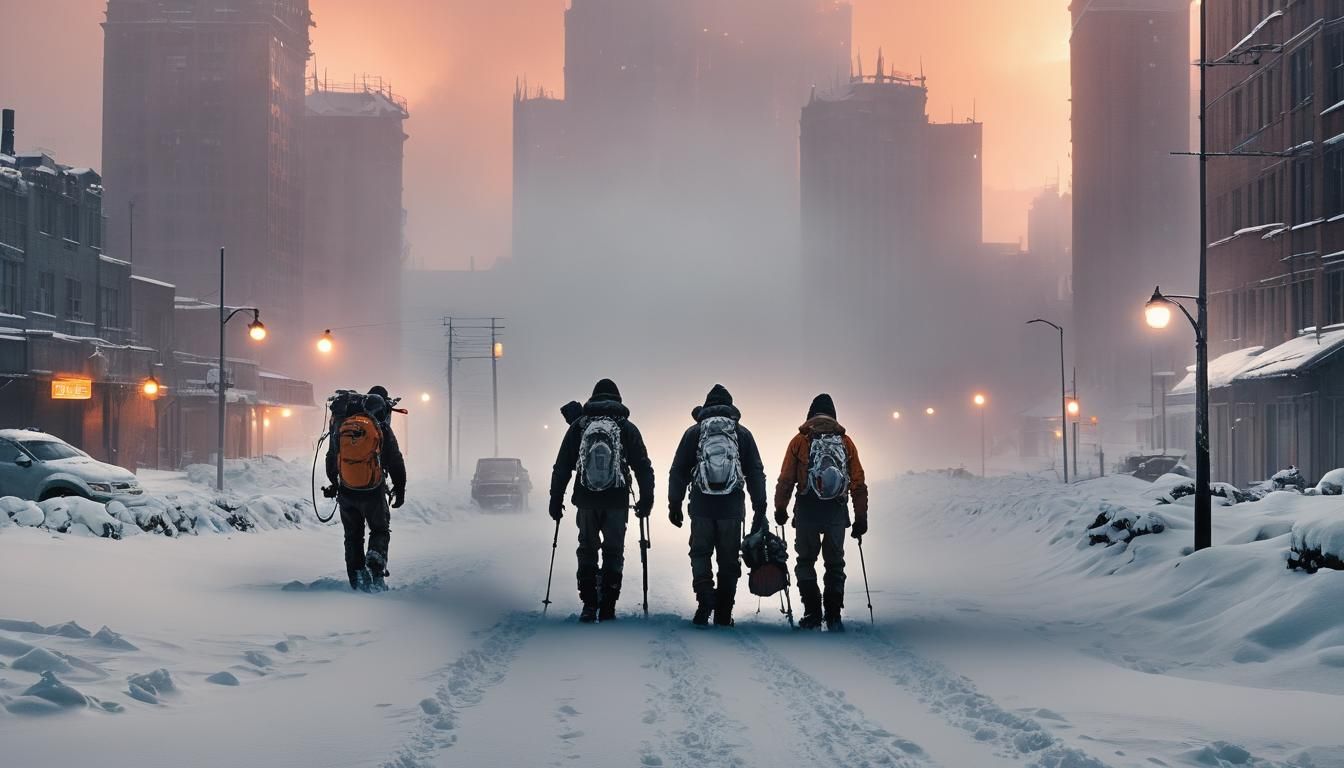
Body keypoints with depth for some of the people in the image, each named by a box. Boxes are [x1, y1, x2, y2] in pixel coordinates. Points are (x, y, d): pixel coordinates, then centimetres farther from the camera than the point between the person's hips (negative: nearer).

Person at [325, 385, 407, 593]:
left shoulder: (341, 427, 2)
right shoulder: (383, 430, -8)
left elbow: (331, 458, 13)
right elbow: (396, 463, -3)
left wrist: (333, 482, 28)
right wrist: (400, 490, 8)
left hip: (346, 492, 3)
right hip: (374, 492, -3)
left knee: (353, 536, 16)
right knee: (380, 531, 13)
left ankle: (357, 578, 11)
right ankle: (376, 569, -9)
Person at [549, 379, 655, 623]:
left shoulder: (578, 426, 4)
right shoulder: (627, 428, 3)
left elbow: (562, 467, 4)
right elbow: (643, 467, 2)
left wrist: (556, 500, 8)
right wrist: (646, 500, 8)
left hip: (586, 501, 1)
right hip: (617, 502, -1)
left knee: (587, 551, 12)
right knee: (613, 553, 9)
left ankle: (589, 605, 3)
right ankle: (607, 607, 5)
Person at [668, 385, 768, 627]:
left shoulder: (694, 433, 4)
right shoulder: (743, 434, 6)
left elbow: (678, 471, 4)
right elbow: (756, 474, 6)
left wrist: (674, 505, 10)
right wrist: (760, 510, 10)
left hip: (701, 507, -1)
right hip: (732, 507, 1)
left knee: (700, 554, 10)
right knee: (729, 560, 9)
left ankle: (704, 597, -12)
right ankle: (723, 614, 10)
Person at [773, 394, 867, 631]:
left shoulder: (800, 440, 2)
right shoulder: (846, 442, 7)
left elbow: (786, 479, -1)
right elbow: (858, 483, 6)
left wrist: (780, 509, 9)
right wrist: (861, 518, 11)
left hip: (806, 511, -1)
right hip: (837, 512, 1)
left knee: (806, 560, 12)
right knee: (835, 563, 11)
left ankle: (812, 613, 4)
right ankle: (833, 617, 5)